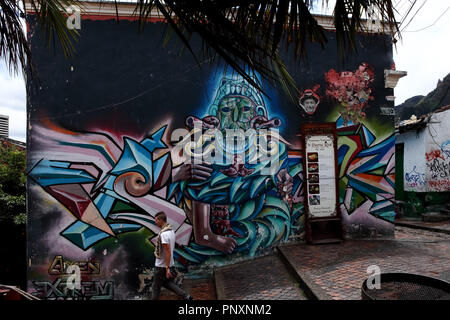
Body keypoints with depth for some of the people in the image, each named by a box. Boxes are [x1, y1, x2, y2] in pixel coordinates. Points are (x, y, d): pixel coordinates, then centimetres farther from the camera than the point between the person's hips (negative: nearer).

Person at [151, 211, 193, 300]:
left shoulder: (163, 234, -25)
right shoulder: (171, 231, 4)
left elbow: (168, 252, -26)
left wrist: (167, 268, -23)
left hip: (161, 265, -9)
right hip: (168, 264, 9)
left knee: (156, 286, 10)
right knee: (167, 283, 19)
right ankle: (186, 296, 15)